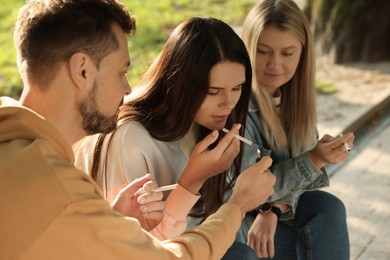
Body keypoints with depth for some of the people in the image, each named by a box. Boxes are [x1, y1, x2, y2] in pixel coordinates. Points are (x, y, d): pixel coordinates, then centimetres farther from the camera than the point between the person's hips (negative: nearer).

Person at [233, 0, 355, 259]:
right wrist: (315, 159, -33)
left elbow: (298, 169, -7)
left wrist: (273, 210, -26)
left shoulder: (294, 94, -4)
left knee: (328, 209, -20)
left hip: (272, 204, 6)